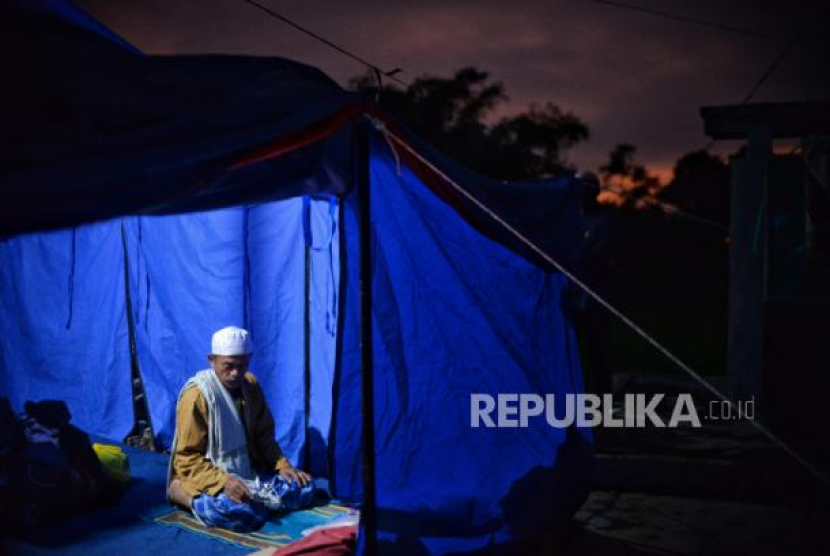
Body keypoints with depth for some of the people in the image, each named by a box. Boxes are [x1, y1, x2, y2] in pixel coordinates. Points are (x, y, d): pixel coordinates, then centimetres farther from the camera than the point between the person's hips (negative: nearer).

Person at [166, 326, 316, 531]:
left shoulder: (250, 385, 3)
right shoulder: (197, 395, -19)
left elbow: (263, 435, 13)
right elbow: (187, 458, -18)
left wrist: (282, 465, -4)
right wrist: (223, 482, -30)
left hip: (249, 474, 7)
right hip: (210, 479, -7)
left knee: (304, 488, -6)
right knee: (246, 514, -36)